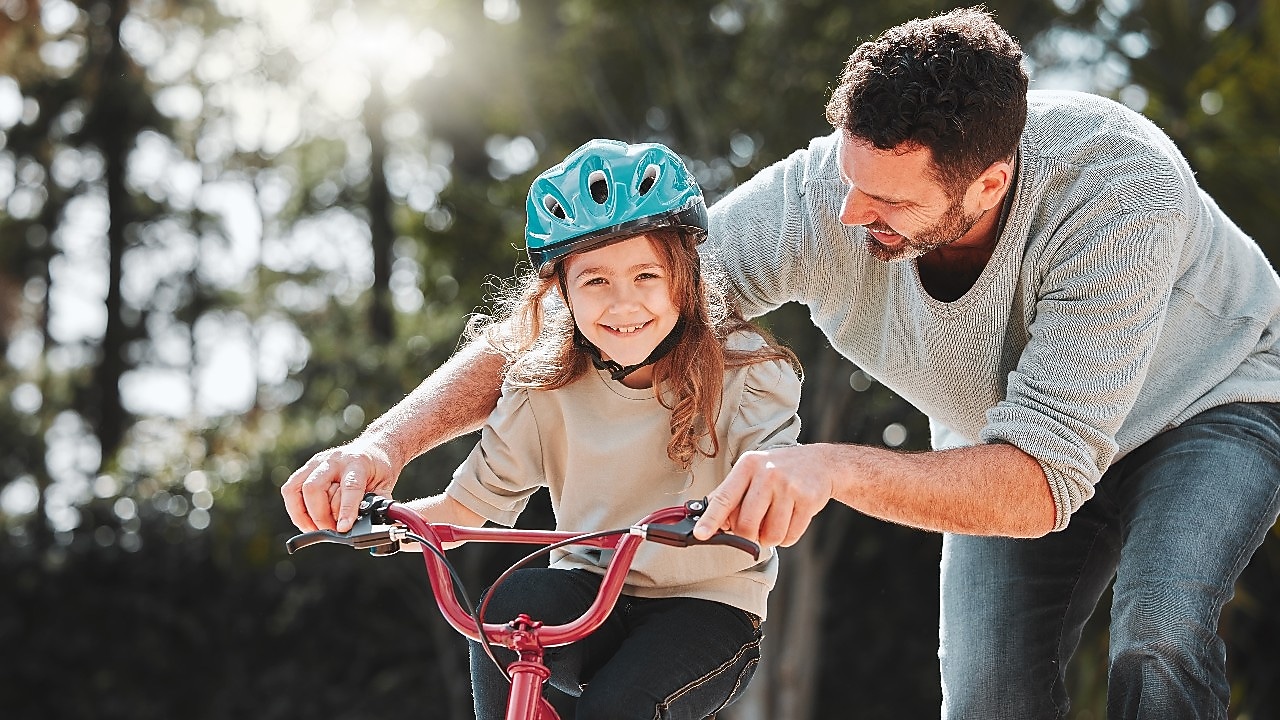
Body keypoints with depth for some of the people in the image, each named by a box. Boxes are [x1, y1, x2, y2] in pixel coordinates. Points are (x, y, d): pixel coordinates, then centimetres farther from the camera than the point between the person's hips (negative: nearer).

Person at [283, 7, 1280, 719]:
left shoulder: (1119, 187, -42)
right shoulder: (822, 200, -32)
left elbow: (1043, 480, -44)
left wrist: (833, 467, -60)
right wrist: (387, 442, -38)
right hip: (1014, 427, 4)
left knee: (1159, 633, -28)